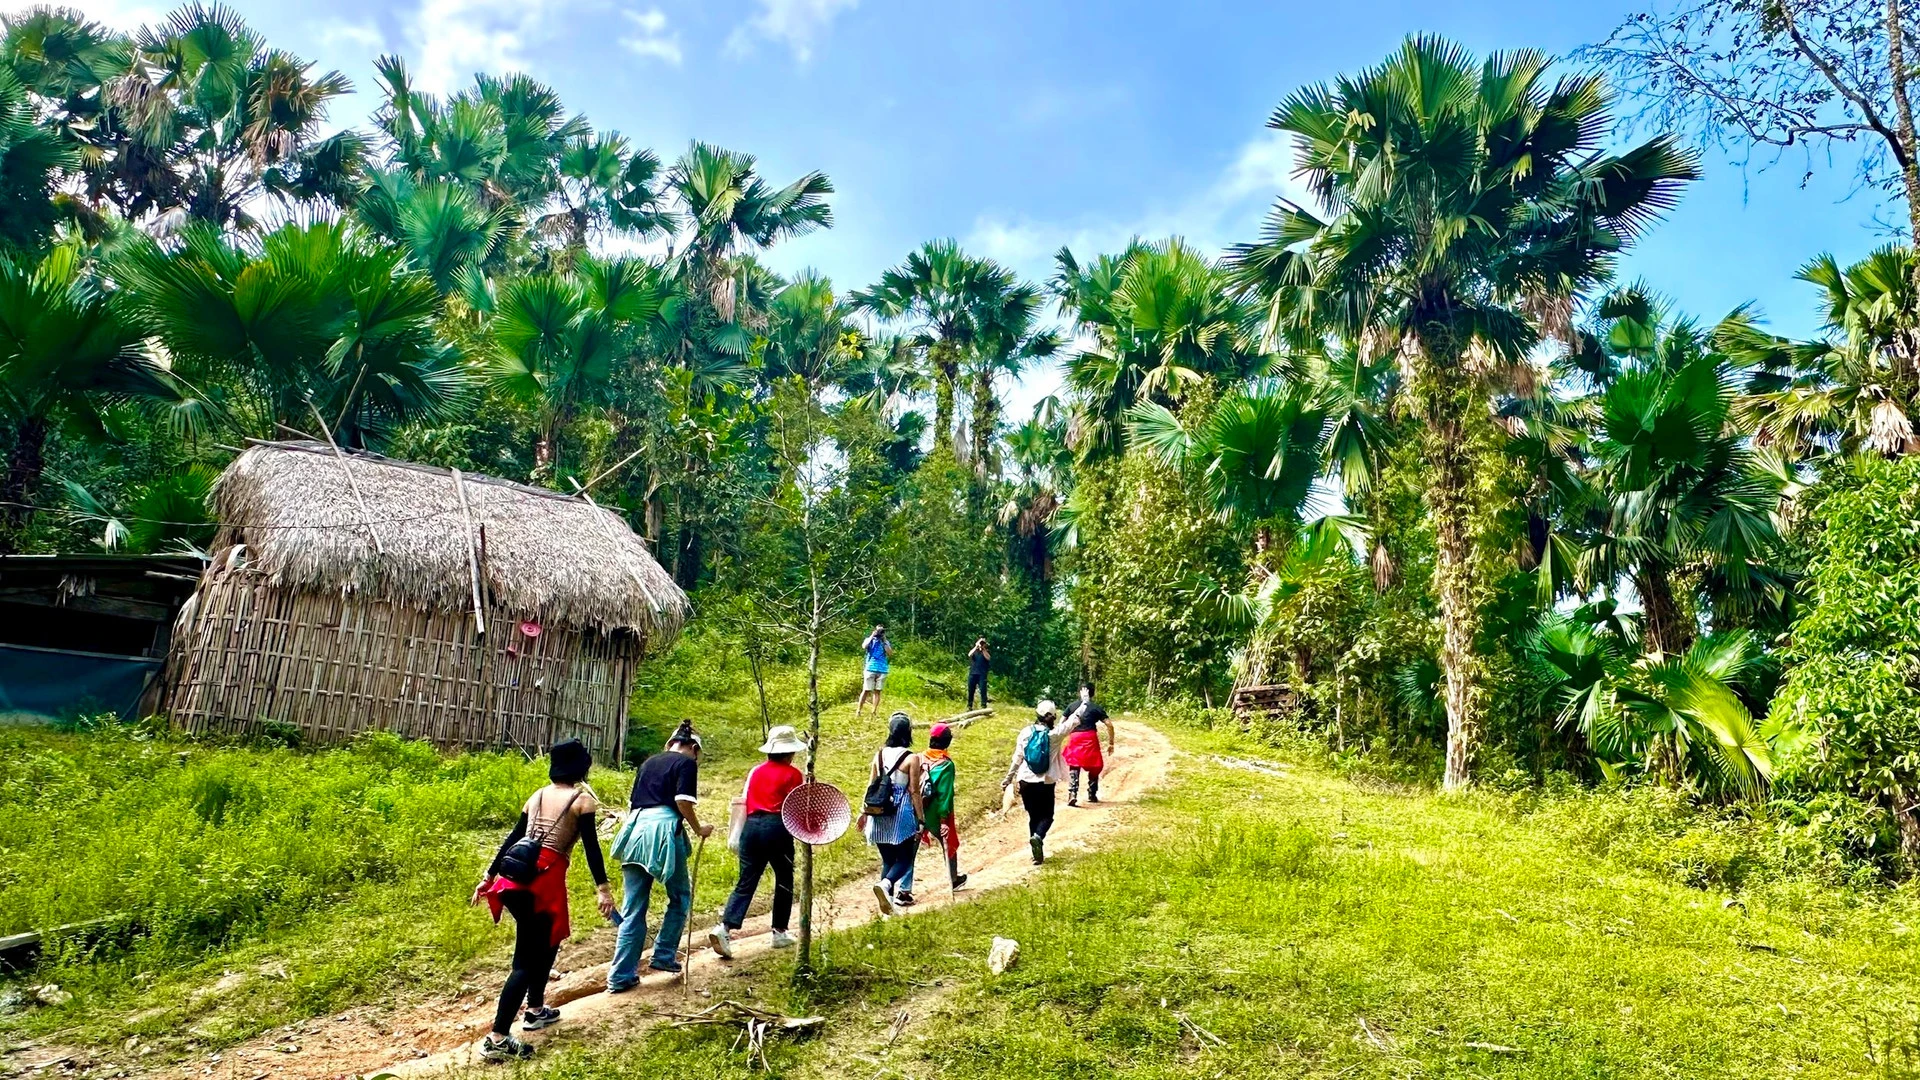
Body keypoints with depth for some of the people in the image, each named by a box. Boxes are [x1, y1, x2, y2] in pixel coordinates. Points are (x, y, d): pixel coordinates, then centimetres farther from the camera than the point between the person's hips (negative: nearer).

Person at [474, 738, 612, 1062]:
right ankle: (496, 1039, -11)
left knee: (546, 940, 27)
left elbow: (512, 838, 20)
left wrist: (489, 876, 24)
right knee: (527, 960, -4)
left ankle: (535, 1010, 38)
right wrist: (603, 888, -7)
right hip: (544, 880, -7)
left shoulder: (537, 795, 19)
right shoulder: (582, 799, 1)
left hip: (514, 878, 7)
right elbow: (591, 846, -6)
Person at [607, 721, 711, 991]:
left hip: (635, 830, 6)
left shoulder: (648, 762, 23)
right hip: (663, 830, -6)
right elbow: (683, 801, -10)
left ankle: (621, 976, 8)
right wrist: (699, 829, 2)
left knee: (633, 908, 9)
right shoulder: (687, 763, 4)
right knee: (680, 897, 16)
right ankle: (664, 956, 15)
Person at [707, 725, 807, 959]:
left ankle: (724, 928, -13)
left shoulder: (756, 771, 14)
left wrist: (737, 838, 19)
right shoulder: (794, 774, 0)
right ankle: (779, 932, 19)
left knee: (745, 883, 4)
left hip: (752, 826, 4)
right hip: (778, 828, -4)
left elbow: (744, 804, 14)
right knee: (784, 881, 14)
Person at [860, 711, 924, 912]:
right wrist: (921, 819, -5)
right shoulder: (912, 758, -10)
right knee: (905, 858, 3)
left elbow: (870, 786, 8)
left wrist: (864, 812, 17)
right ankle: (885, 884, -23)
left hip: (879, 813, 5)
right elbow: (914, 792, -10)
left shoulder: (880, 755, 4)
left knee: (887, 859, 15)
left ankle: (889, 897, 15)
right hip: (901, 813, -5)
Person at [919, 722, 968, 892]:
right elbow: (945, 793, -17)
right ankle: (954, 880, 37)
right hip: (937, 814, -3)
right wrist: (944, 818, -13)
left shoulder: (919, 759, -3)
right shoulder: (946, 764, -14)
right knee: (949, 844, 20)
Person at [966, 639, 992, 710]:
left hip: (982, 674, -3)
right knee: (970, 690, 4)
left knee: (983, 690, -9)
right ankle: (969, 706, 11)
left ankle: (983, 706, -9)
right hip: (972, 673, 3)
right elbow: (969, 655, -6)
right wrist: (976, 647, -8)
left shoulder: (987, 651, 9)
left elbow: (988, 658, -11)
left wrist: (983, 649, -9)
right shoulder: (975, 650, 14)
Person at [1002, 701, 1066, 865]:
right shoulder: (1055, 734, -10)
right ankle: (1038, 837, -20)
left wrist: (1009, 778, 9)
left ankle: (1038, 853, 15)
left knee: (1033, 816, 16)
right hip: (1046, 783, -2)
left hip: (1026, 781, 2)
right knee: (1046, 815, 12)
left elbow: (1017, 758, -1)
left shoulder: (1026, 732, -4)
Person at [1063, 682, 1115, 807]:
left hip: (1074, 738, 1)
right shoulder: (1096, 708, 4)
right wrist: (1111, 743, 5)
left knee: (1074, 768, 2)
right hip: (1090, 738, -1)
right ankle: (1092, 795, 22)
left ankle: (1072, 794, -16)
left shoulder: (1073, 706, 10)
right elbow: (1109, 725, -2)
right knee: (1093, 768, 16)